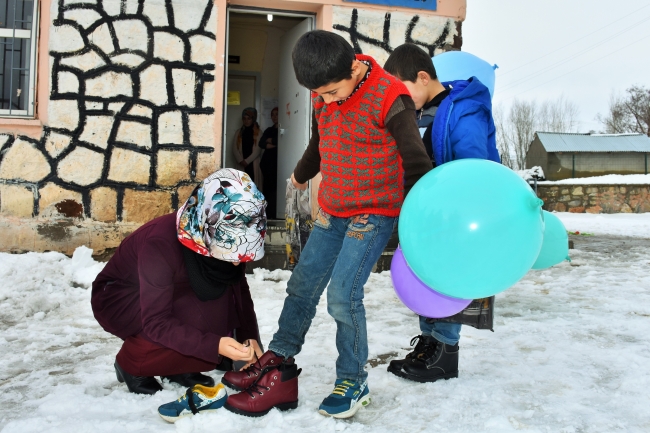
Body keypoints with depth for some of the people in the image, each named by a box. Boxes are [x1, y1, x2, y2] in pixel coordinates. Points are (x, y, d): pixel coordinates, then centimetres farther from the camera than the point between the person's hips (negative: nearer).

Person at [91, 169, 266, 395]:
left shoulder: (227, 241, -20)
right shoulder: (160, 243, -37)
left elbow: (240, 290, -6)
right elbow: (156, 323, -35)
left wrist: (250, 337, -19)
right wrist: (214, 345, -46)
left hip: (172, 295, 6)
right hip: (116, 299, -6)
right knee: (197, 317, -31)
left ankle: (177, 365, 0)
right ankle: (132, 364, -5)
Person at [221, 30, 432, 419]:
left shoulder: (388, 97, -19)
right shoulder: (322, 95, 2)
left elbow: (415, 159, -15)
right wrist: (302, 175, 37)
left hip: (374, 212, -7)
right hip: (333, 210, 7)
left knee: (343, 295, -13)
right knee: (302, 286, 9)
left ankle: (354, 383, 7)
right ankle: (279, 364, 23)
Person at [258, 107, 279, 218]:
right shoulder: (269, 130, 21)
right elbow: (261, 144, 8)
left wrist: (271, 141, 2)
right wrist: (273, 145, -9)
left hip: (277, 162, -6)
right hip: (267, 161, 6)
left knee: (273, 188, -12)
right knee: (267, 187, 3)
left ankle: (273, 214, -12)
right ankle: (268, 213, 5)